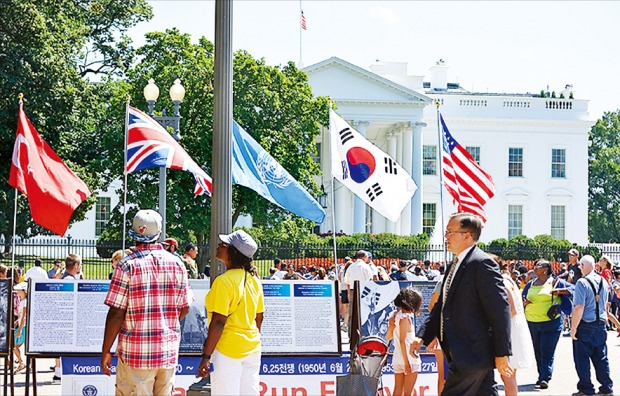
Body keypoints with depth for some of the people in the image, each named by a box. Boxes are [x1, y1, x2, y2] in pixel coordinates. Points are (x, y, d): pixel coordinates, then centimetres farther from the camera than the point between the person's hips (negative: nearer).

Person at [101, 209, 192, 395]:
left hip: (136, 352, -4)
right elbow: (184, 309, 8)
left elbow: (116, 313, -11)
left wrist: (105, 351, -3)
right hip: (169, 351, 4)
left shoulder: (127, 265, -9)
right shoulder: (177, 264, 3)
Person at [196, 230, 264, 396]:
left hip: (228, 350, -7)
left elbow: (218, 322, -19)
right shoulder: (254, 281, 6)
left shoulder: (224, 281, -15)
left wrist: (206, 356, -17)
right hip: (252, 350, 7)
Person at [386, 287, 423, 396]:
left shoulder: (393, 315, 9)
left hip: (397, 360, 8)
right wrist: (407, 362, -17)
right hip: (409, 359, -8)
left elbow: (388, 337, 14)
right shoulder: (405, 317, -15)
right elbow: (402, 341, -18)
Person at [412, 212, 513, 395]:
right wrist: (422, 336, 9)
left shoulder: (482, 263, -14)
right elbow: (441, 306, 22)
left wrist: (502, 353, -19)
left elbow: (500, 310, -17)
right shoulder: (454, 267, 18)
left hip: (472, 354, -10)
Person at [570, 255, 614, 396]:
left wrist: (573, 328, -16)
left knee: (582, 359, 3)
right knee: (601, 358, 13)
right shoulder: (603, 282, 6)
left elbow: (579, 307, -20)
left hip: (586, 325, -7)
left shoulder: (582, 283, -16)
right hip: (601, 324, 7)